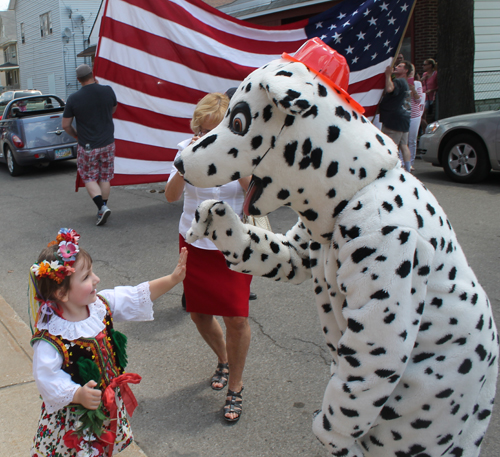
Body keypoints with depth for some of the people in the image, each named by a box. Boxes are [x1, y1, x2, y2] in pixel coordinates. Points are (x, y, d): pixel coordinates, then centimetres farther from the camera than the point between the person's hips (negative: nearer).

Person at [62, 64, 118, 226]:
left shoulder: (73, 99, -13)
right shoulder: (108, 91, -7)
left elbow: (65, 125, -5)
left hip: (87, 147, -3)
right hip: (107, 143, 3)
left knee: (89, 178, 9)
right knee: (105, 178, 14)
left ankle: (102, 207, -9)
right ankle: (102, 209, 20)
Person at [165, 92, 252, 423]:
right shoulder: (188, 149, -8)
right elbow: (172, 196, -17)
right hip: (195, 242, 3)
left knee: (236, 318, -8)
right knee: (199, 313, 13)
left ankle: (235, 388, 14)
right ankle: (224, 361, 43)